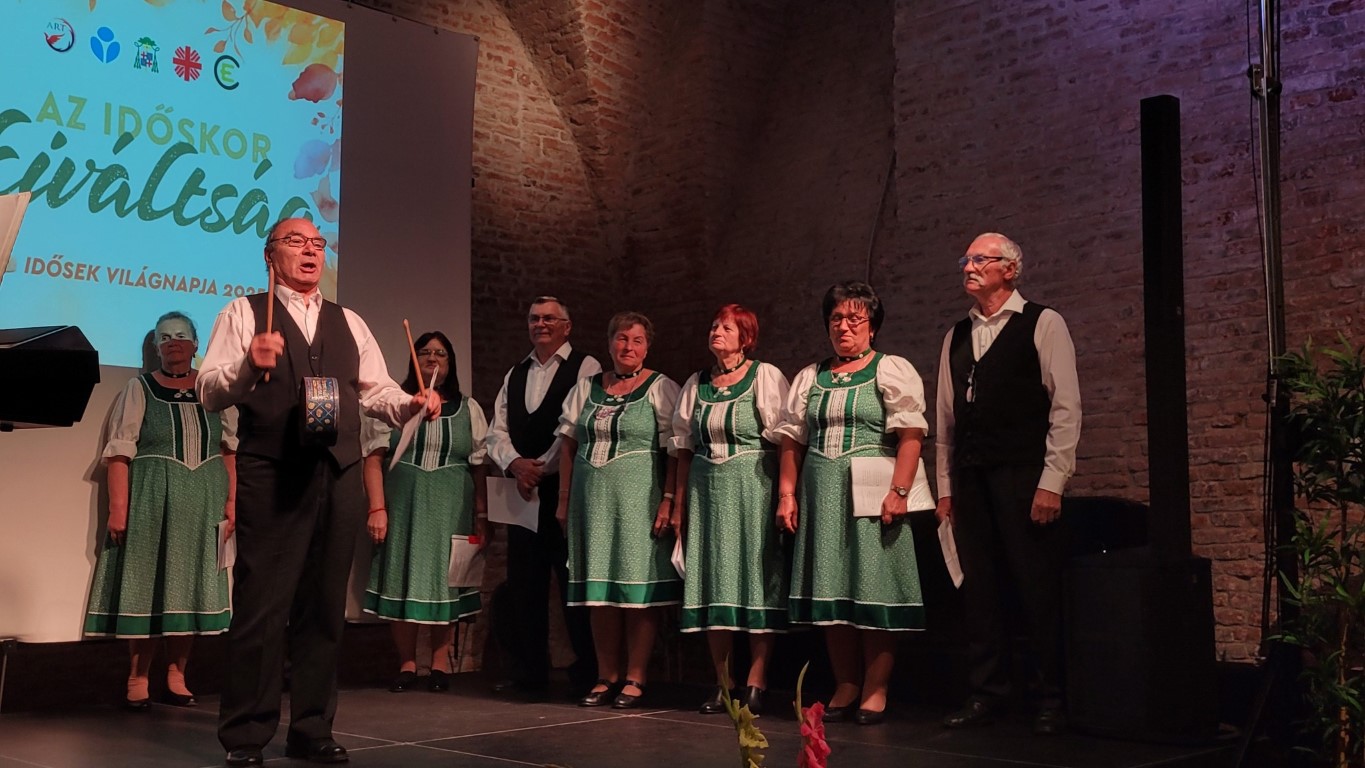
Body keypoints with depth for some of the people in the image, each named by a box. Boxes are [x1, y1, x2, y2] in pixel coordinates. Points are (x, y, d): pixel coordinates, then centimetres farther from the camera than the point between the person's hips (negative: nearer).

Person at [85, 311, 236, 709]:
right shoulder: (140, 390, 2)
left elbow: (231, 449, 8)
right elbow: (119, 453, -4)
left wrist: (231, 501, -1)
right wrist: (118, 508, -13)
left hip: (202, 504, 2)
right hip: (150, 502, -2)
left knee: (190, 587, 5)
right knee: (146, 586, 0)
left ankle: (177, 676, 14)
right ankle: (137, 680, 8)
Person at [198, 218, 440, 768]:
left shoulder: (349, 324, 21)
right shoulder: (244, 314, 6)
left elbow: (376, 392, 17)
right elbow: (209, 392, -3)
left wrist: (413, 404, -3)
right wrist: (249, 365, -22)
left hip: (339, 475, 5)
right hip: (270, 475, -5)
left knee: (325, 607, 9)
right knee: (261, 607, -5)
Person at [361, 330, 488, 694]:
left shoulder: (467, 409, 9)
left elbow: (479, 468, 7)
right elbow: (373, 458, -1)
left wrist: (481, 519, 1)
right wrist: (377, 508, -11)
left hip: (450, 510, 1)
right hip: (402, 504, 0)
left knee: (443, 580, 3)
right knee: (402, 580, 2)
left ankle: (440, 663, 12)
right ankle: (406, 663, 11)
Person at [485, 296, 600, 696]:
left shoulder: (585, 367, -2)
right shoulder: (515, 374, 18)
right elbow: (497, 431, 11)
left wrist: (542, 467, -12)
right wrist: (516, 464, -8)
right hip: (523, 488, 6)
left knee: (574, 580, -3)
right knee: (523, 581, 7)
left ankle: (587, 672, 4)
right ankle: (528, 670, 15)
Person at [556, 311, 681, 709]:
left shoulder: (661, 389, 0)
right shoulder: (586, 389, 13)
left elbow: (675, 451, -5)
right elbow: (568, 445, 13)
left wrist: (668, 501, -14)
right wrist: (564, 499, 8)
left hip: (638, 499, -4)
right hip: (592, 498, 4)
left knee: (637, 588, -3)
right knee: (600, 589, 6)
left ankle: (635, 679, 5)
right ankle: (607, 676, 15)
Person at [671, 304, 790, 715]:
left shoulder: (766, 377, 0)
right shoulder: (696, 384, 14)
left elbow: (783, 442, -5)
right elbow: (685, 447, 15)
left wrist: (785, 497, -12)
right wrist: (679, 503, 10)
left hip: (753, 491, -4)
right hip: (706, 491, 5)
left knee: (756, 581, -4)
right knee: (712, 585, 3)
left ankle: (755, 684, 1)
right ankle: (723, 684, 10)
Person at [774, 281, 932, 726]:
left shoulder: (893, 370, 2)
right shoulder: (810, 377, 17)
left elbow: (910, 435, -8)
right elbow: (792, 440, 15)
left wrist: (899, 491, -17)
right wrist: (787, 494, 6)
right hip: (821, 494, 5)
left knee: (873, 587, -4)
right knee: (831, 590, 5)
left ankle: (876, 690, 3)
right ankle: (846, 687, 13)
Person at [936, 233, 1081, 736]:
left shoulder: (1042, 324, 0)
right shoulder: (956, 337, 16)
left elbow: (1066, 406, -5)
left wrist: (1052, 481, -12)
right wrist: (945, 487, 12)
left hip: (1023, 477, -5)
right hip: (969, 479, 5)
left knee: (1038, 589, -2)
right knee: (979, 589, 7)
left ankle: (1052, 700, 9)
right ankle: (986, 695, 16)